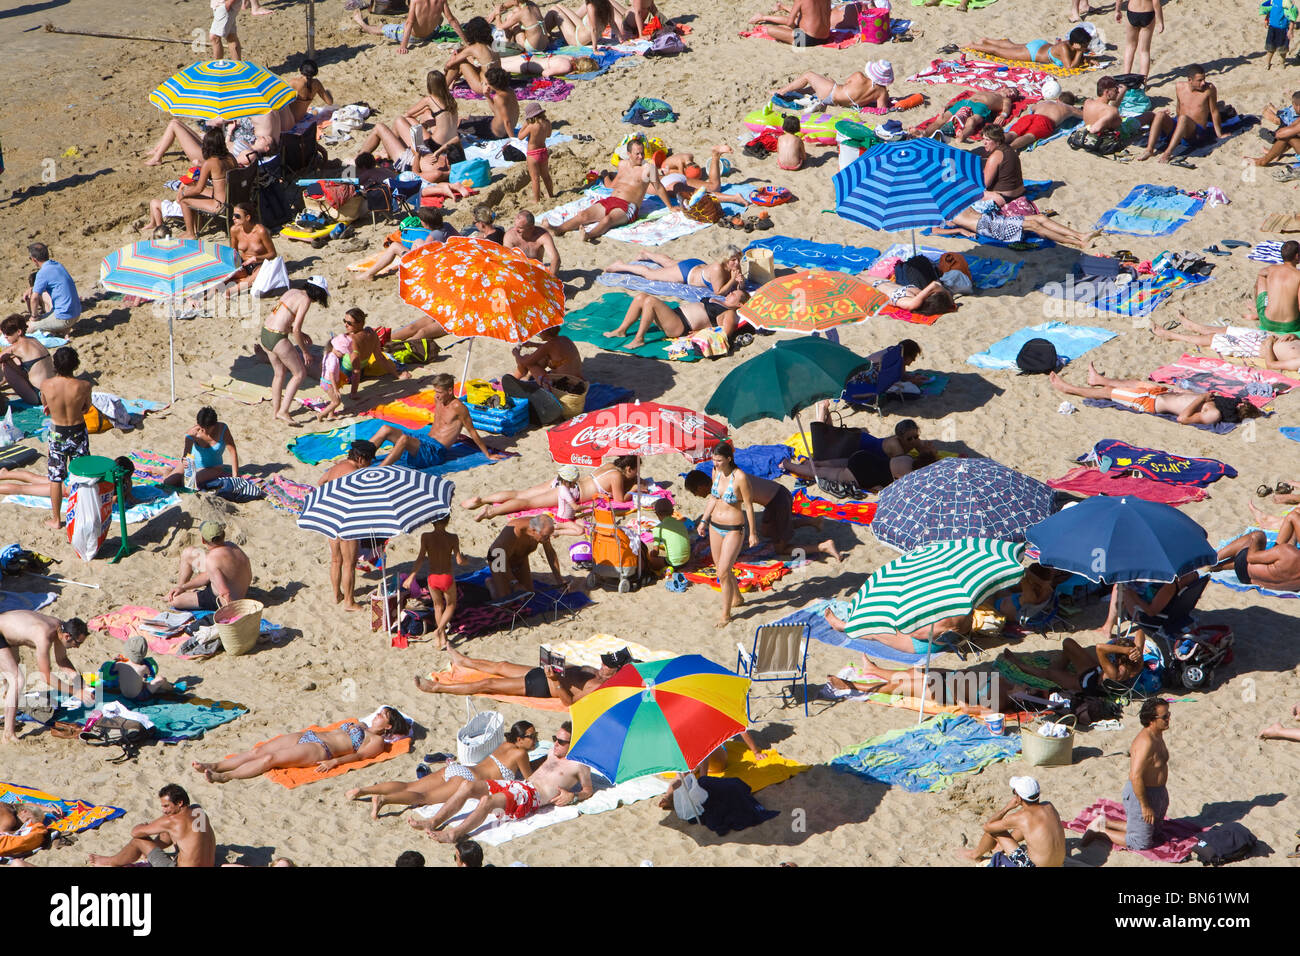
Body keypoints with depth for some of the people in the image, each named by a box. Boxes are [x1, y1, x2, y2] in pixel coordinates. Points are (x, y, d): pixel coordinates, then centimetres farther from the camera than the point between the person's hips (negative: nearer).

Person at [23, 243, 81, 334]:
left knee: (29, 327, 3)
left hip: (64, 318, -8)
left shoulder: (43, 273, -19)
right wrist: (31, 289, 16)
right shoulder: (58, 265, 9)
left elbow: (34, 298, -22)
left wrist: (34, 316, -6)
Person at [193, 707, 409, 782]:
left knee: (270, 758, -24)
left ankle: (224, 777, -31)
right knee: (259, 750, -10)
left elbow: (359, 754, -9)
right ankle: (214, 766, -17)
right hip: (308, 736, 8)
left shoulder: (377, 741, 5)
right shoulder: (358, 724, 32)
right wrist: (311, 732, 23)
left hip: (320, 750, -8)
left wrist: (334, 761, -22)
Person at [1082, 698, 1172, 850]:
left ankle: (1106, 823, 27)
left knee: (1155, 836, 24)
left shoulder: (1157, 735, 5)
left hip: (1157, 793, 10)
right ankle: (1099, 831, 8)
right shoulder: (1145, 742, -28)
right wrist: (1145, 806, -26)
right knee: (1141, 843, -1)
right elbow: (1136, 776, -31)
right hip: (1141, 794, -10)